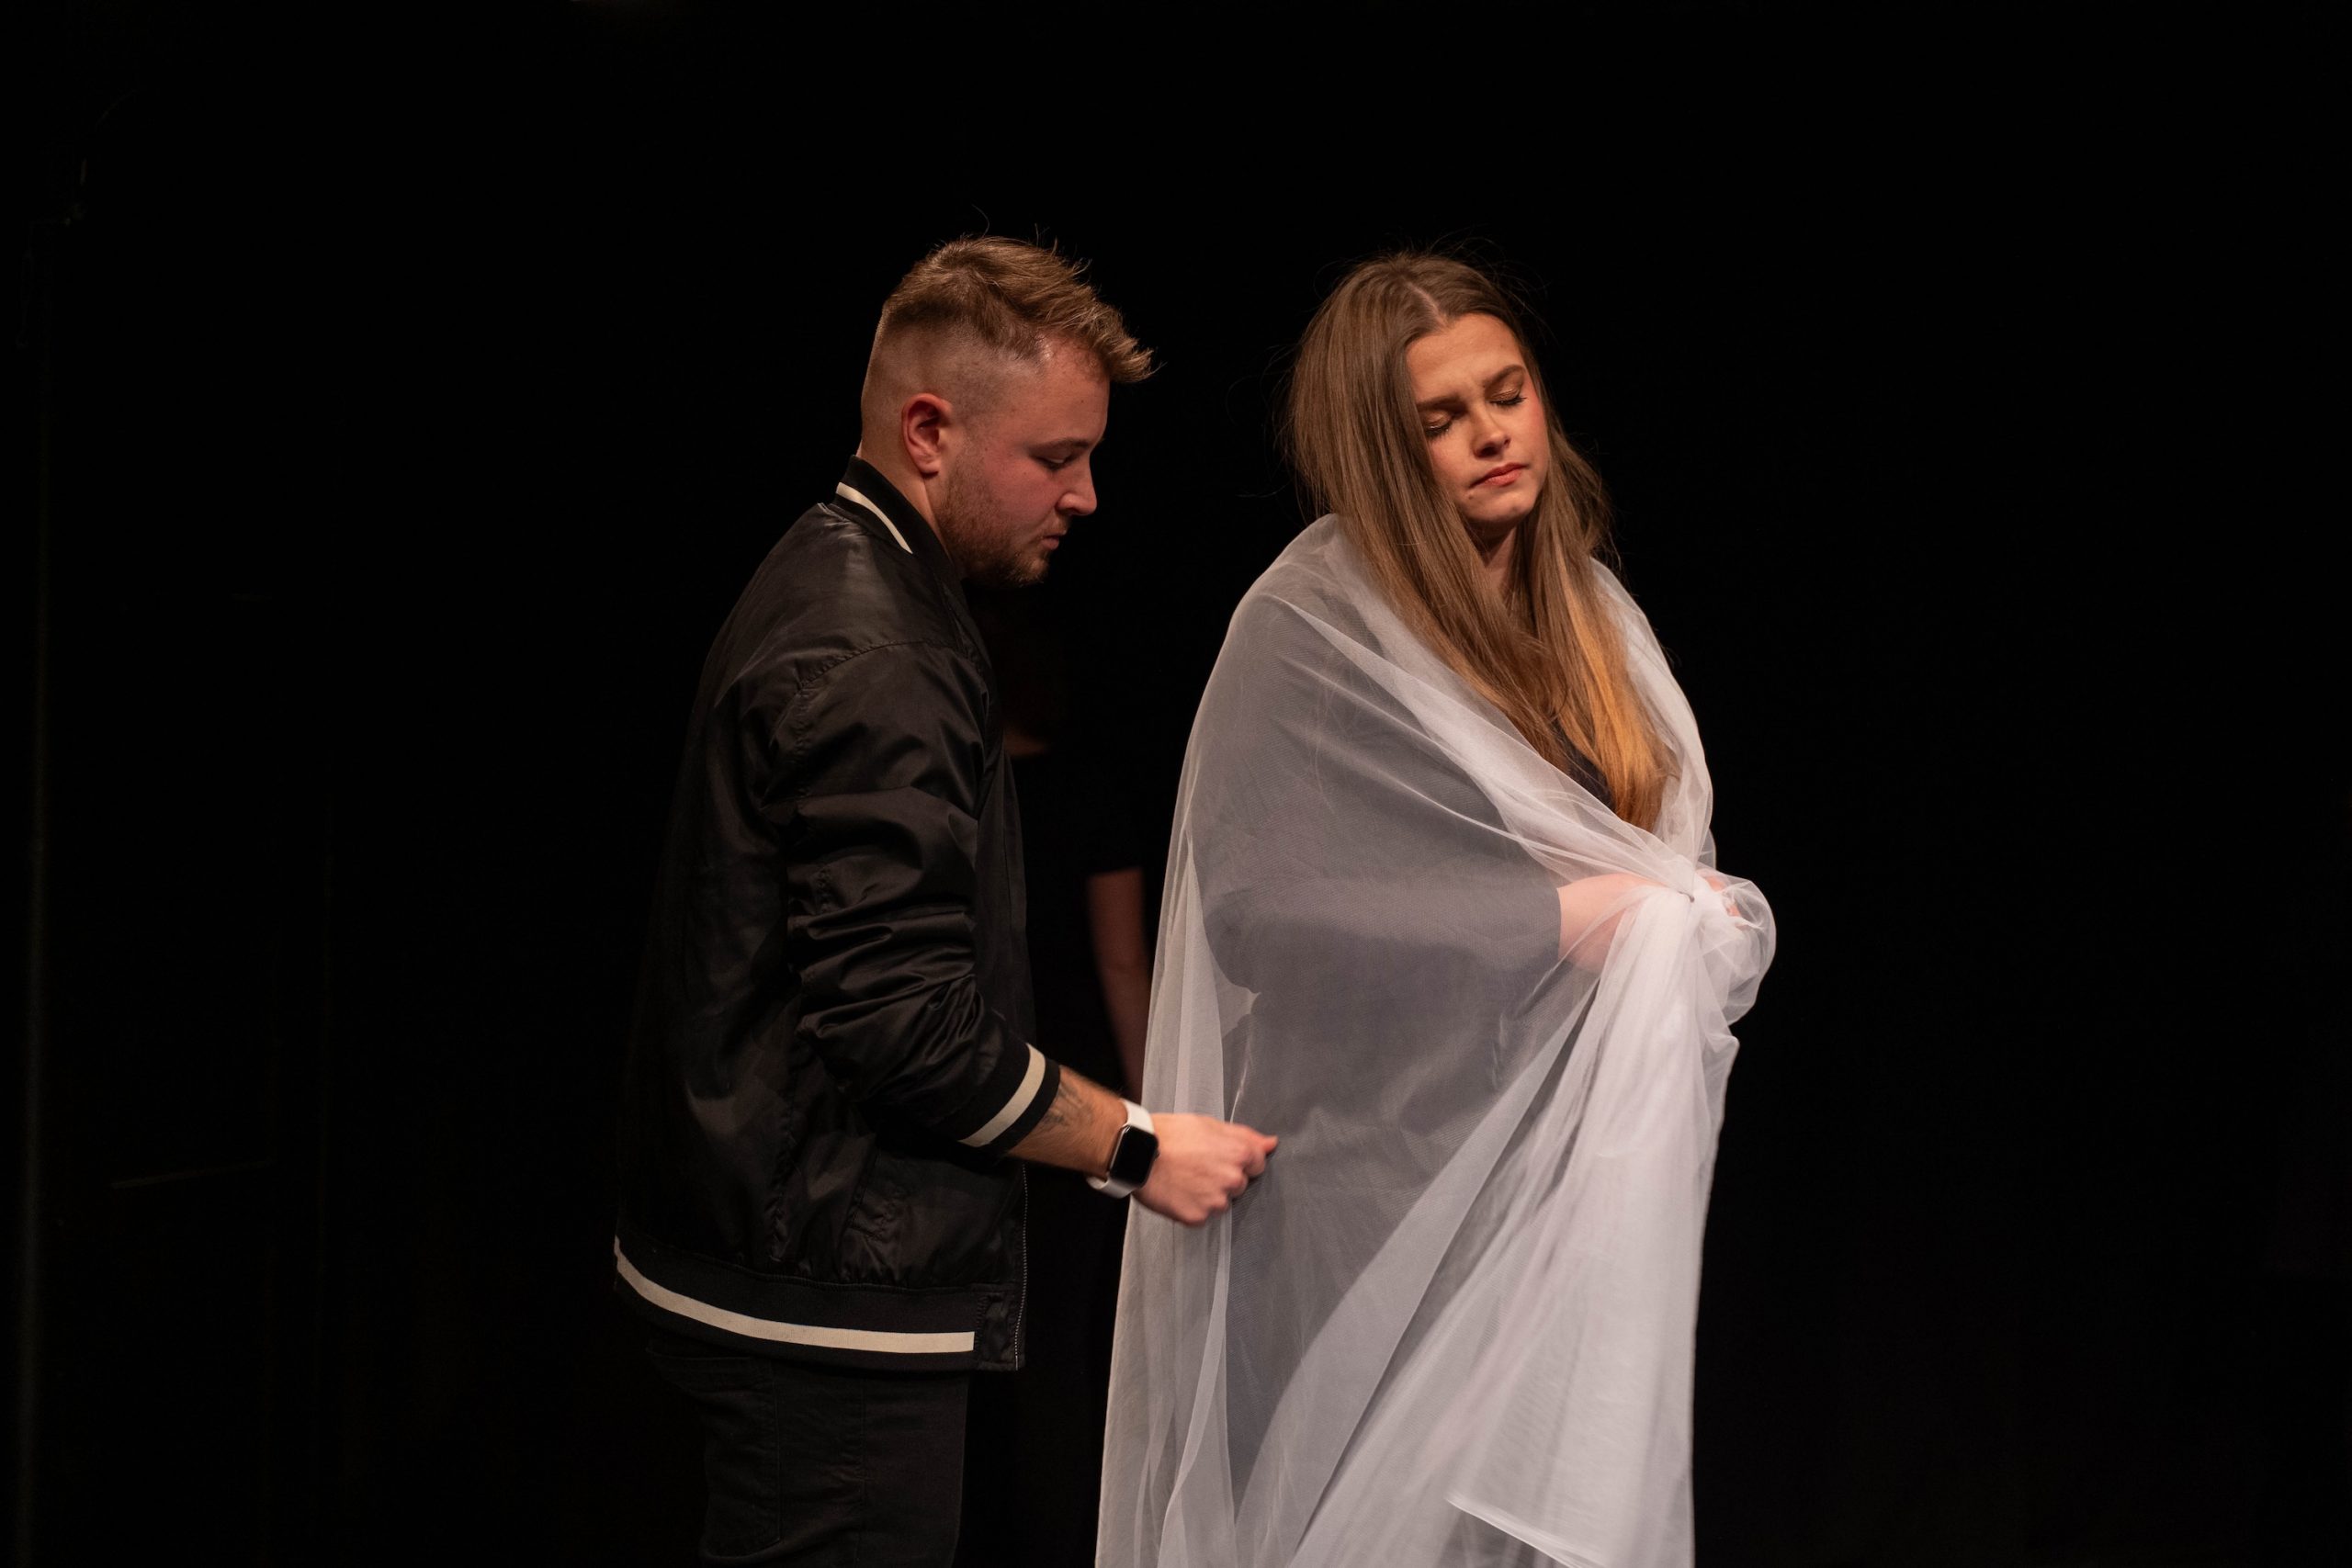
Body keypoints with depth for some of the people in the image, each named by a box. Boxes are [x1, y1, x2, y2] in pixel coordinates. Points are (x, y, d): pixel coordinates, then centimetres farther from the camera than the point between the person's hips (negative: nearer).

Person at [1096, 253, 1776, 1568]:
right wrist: (1558, 920, -18)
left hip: (1578, 1161, 6)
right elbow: (1256, 898, -20)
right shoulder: (1312, 631, -10)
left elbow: (1668, 856, 21)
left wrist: (1702, 915, -3)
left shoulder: (1582, 609, 12)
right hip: (1394, 1178, -6)